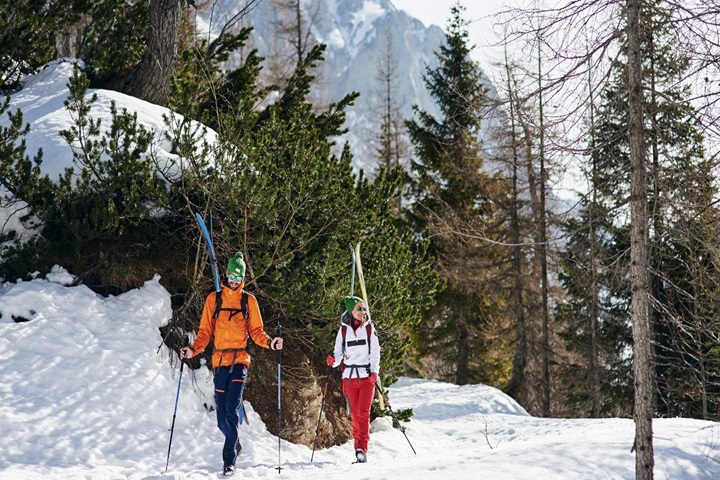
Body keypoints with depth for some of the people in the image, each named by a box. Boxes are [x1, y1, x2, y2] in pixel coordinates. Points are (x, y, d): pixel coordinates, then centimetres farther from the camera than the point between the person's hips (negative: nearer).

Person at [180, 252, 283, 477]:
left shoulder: (249, 301, 9)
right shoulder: (214, 299, 11)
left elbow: (256, 331, 9)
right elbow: (205, 331, 10)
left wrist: (269, 342, -11)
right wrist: (193, 350, -6)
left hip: (239, 360, -2)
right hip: (220, 361, 2)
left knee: (232, 409, -16)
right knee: (222, 416, 3)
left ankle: (229, 460, -16)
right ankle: (234, 444, 30)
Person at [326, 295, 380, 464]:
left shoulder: (370, 329, 6)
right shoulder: (343, 330, 8)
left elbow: (375, 353, 4)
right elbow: (339, 352, 9)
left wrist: (374, 371, -11)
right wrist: (333, 361, -13)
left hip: (367, 376, -1)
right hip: (349, 377, 1)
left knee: (364, 413, -12)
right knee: (355, 414, 1)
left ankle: (362, 449, -16)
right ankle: (359, 448, 5)